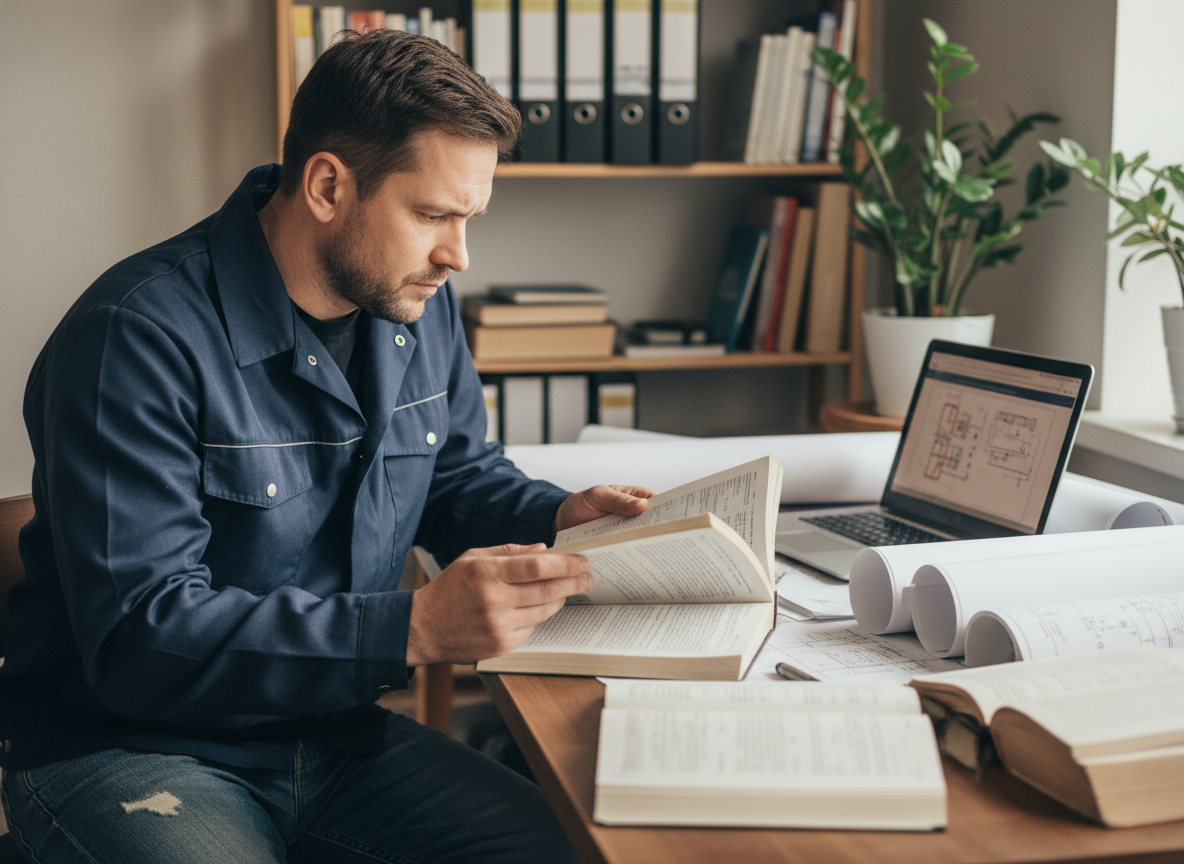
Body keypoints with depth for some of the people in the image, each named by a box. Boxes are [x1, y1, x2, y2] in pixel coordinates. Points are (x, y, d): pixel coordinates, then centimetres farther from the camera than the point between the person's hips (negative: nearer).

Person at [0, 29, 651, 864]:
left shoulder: (418, 307, 3)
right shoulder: (137, 337, -21)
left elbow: (461, 475, 19)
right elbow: (139, 636, -26)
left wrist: (559, 515, -4)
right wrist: (414, 628, -34)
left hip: (334, 730, 6)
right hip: (127, 747, -6)